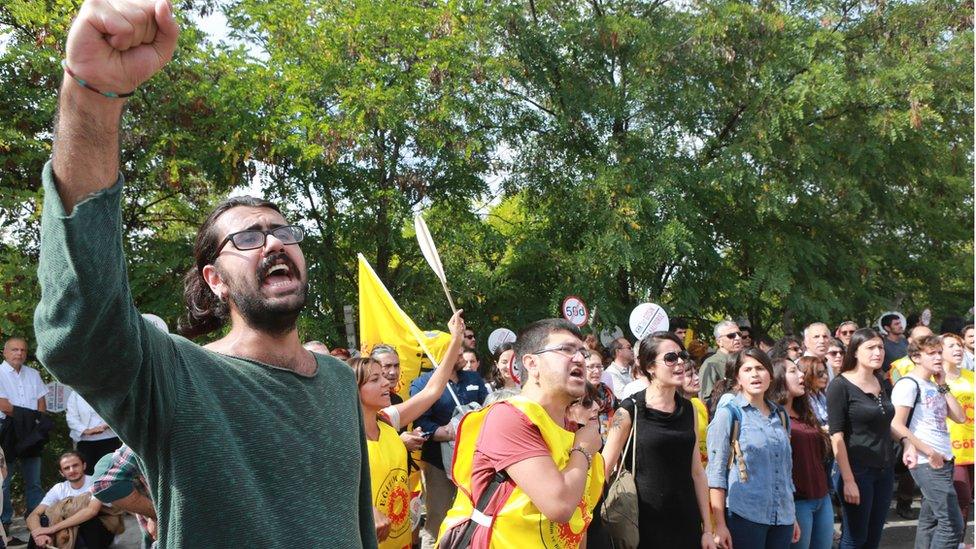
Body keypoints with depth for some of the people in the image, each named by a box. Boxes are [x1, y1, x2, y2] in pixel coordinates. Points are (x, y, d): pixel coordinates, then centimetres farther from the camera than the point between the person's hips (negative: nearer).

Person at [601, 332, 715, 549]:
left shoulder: (689, 410, 5)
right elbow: (603, 470, -8)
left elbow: (697, 471, 8)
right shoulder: (630, 411, -9)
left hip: (687, 523, 4)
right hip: (645, 524, -4)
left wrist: (708, 529, 7)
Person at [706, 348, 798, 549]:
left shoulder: (780, 416, 13)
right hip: (745, 515, -5)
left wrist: (793, 517, 18)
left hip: (782, 517, 5)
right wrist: (720, 524, -13)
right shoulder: (728, 413, -2)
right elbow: (716, 472, -7)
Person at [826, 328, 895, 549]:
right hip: (857, 471, -6)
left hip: (884, 471, 6)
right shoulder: (840, 386, -10)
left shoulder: (882, 383, 10)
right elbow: (836, 436, -14)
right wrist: (848, 480, -19)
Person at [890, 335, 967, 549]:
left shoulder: (934, 387, 16)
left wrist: (943, 386, 8)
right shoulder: (908, 384, -10)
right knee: (953, 524, -10)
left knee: (930, 521, 12)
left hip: (943, 460, 8)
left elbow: (960, 417, 13)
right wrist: (929, 453, -17)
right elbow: (897, 426, -17)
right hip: (927, 464, -8)